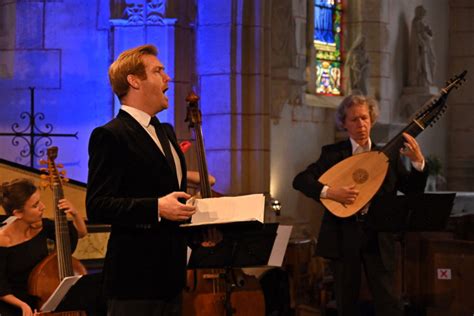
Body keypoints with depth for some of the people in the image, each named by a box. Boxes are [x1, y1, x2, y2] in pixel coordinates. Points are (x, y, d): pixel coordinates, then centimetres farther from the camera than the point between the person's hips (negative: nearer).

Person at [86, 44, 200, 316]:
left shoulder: (166, 133, 19)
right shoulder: (110, 136, -10)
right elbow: (97, 206, -17)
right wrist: (155, 208, -26)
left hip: (170, 273, 9)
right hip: (136, 276, -9)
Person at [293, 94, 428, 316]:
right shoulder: (332, 153, 3)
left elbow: (413, 191, 4)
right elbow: (300, 180, -7)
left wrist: (418, 162, -12)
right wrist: (329, 192, -22)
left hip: (378, 237, 1)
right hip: (343, 237, -1)